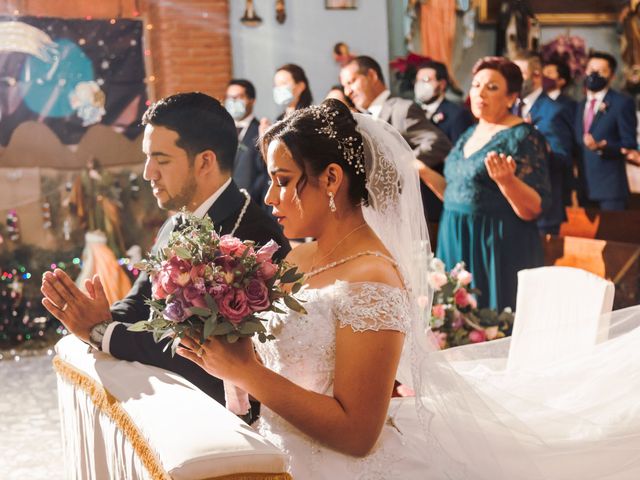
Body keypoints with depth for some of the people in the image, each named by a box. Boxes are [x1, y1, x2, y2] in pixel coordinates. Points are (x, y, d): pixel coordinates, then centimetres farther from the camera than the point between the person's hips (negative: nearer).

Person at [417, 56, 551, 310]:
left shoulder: (523, 137, -9)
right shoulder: (470, 135, 13)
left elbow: (533, 210, -15)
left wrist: (506, 179, -31)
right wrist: (424, 172, 11)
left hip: (497, 250, -7)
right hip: (457, 244, 7)